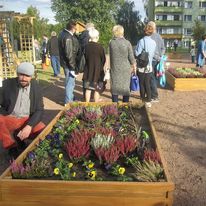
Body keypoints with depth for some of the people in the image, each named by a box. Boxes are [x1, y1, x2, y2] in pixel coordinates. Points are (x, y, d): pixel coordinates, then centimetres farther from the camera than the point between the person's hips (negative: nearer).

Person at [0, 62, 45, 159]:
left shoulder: (35, 87, -3)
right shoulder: (8, 84, -6)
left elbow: (39, 110, -5)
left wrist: (29, 126, -21)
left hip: (27, 120, 1)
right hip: (8, 119, -1)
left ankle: (19, 138, 4)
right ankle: (12, 147, -10)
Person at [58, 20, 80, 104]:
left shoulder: (63, 33, 8)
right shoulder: (68, 38, -23)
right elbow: (69, 54, -25)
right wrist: (73, 67, -21)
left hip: (65, 62, 10)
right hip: (69, 64, -10)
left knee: (70, 82, 22)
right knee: (70, 82, 0)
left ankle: (71, 98, 37)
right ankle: (68, 102, 11)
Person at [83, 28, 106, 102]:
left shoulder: (86, 46, -4)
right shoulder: (99, 47, -15)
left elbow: (85, 57, 6)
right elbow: (103, 59, -5)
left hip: (88, 71, 4)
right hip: (97, 71, -4)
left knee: (88, 89, 11)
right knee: (97, 90, 4)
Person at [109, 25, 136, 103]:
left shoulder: (111, 43, -6)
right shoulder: (127, 43, -11)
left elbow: (111, 55, 1)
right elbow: (131, 57, -5)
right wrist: (134, 65, 10)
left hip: (115, 68, 1)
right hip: (125, 68, -1)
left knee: (115, 87, 11)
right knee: (126, 87, 12)